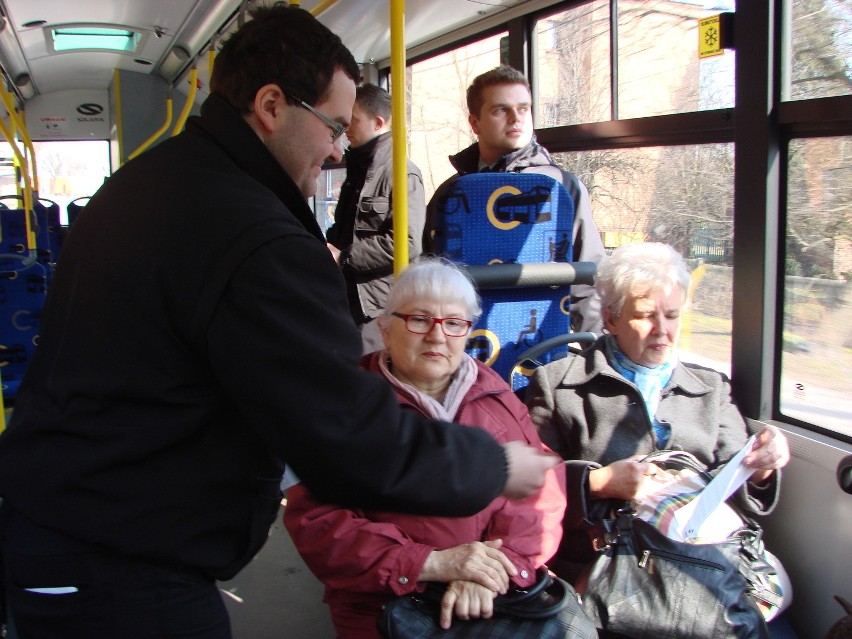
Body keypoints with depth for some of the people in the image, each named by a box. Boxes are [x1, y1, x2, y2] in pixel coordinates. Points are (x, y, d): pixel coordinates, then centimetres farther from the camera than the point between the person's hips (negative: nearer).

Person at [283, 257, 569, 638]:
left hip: (502, 597, 3)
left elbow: (540, 492, 3)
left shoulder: (498, 401, 12)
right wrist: (430, 564, -14)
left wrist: (492, 570, -14)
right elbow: (314, 520, -6)